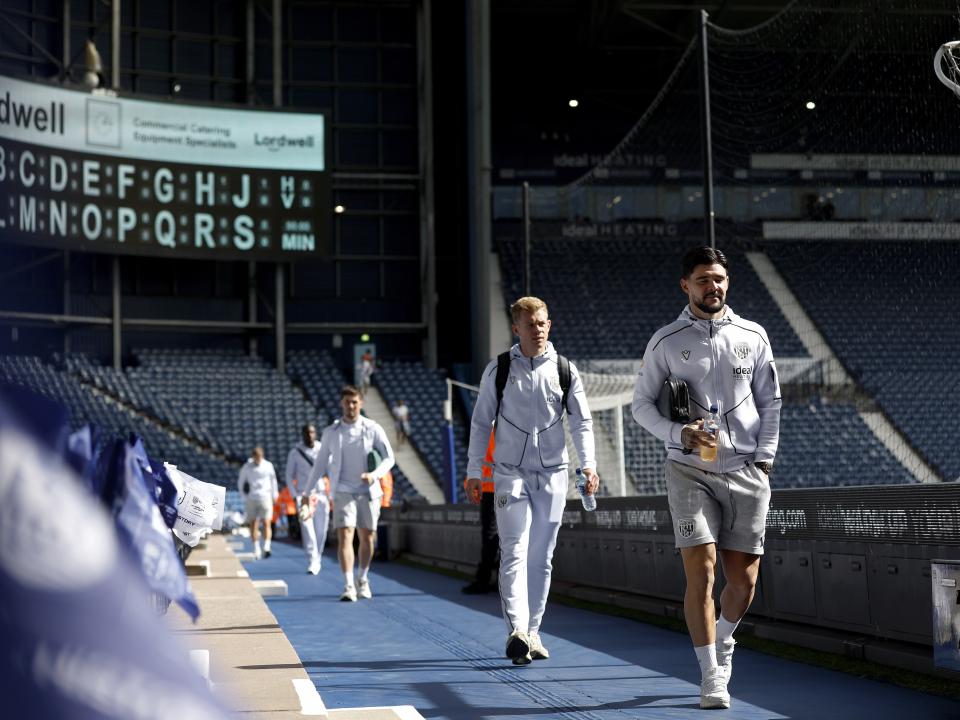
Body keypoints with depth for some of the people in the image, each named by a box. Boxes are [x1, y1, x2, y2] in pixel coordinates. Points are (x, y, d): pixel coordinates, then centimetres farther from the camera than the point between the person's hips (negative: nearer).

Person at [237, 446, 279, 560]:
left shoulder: (268, 466, 2)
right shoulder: (246, 468, 1)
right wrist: (244, 497, 4)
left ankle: (266, 548, -18)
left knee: (266, 523, -11)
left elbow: (273, 481, 14)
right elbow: (240, 483, 11)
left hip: (265, 498, -1)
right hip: (251, 499, 1)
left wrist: (274, 495, 12)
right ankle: (256, 550, 9)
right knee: (253, 525, 2)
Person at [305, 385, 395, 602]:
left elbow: (389, 458, 2)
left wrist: (375, 474, -16)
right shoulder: (331, 433, 5)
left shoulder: (373, 429, 1)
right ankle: (349, 586, -20)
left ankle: (363, 580, 28)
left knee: (368, 538, 7)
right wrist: (307, 492, 11)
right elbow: (320, 464, 12)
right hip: (343, 492, -1)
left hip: (368, 491, 1)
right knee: (345, 536, -14)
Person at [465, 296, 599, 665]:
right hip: (510, 472, -2)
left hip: (552, 474, 2)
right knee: (515, 552, -13)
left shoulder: (564, 370, 5)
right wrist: (474, 472, 2)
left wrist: (588, 465, -7)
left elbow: (581, 421, 6)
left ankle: (532, 633, 14)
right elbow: (481, 422, 7)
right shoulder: (498, 369, 2)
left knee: (541, 558, 5)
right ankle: (516, 632, -23)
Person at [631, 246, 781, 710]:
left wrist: (764, 458, 2)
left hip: (746, 472, 2)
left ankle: (722, 644, 32)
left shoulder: (752, 336, 8)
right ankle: (711, 677, -4)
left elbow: (770, 402, 13)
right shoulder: (665, 342, 3)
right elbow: (642, 403, 5)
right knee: (701, 572, -12)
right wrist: (680, 435, -11)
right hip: (690, 471, -2)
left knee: (743, 581, 3)